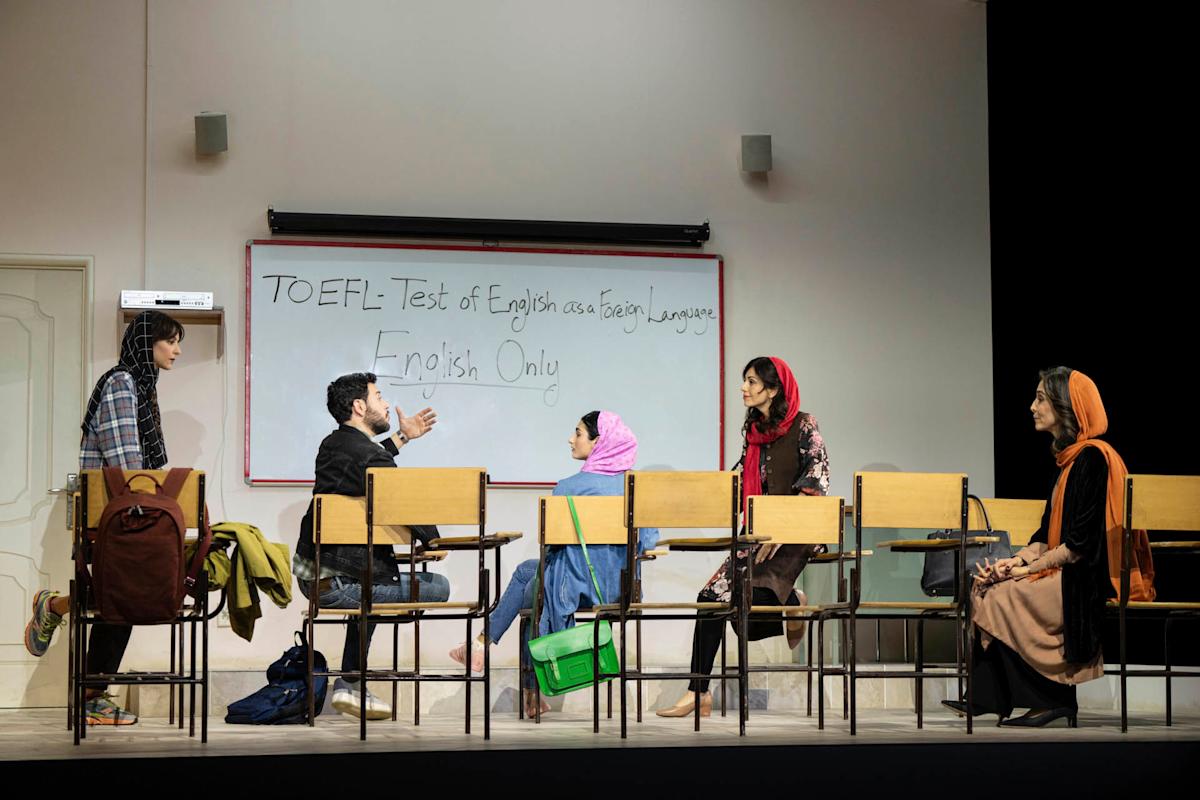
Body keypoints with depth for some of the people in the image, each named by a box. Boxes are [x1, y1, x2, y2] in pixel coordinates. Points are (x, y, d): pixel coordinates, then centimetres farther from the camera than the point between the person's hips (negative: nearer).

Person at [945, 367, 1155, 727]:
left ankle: (1051, 699, -7)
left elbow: (1081, 542, -19)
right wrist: (1016, 561, -1)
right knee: (985, 587, -1)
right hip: (1068, 572, 10)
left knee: (1001, 599, -17)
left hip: (1090, 580, -10)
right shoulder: (1069, 457, 15)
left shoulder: (1093, 457, -15)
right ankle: (987, 698, -5)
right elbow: (1050, 532, 16)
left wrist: (1027, 568, -14)